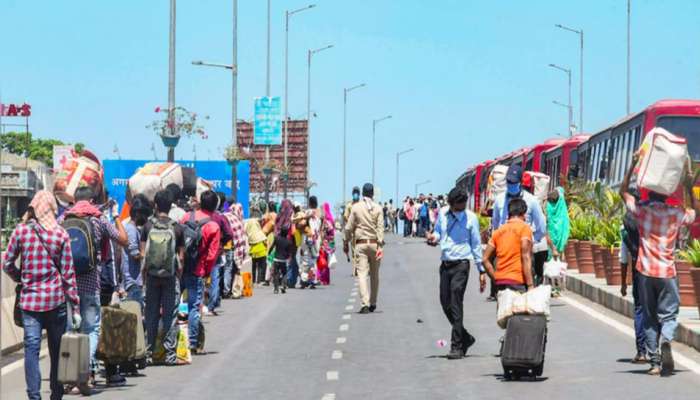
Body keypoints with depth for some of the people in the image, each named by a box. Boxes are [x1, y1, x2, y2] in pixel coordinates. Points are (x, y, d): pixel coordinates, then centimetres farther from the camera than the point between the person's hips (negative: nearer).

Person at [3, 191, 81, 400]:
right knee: (57, 349, 11)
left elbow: (7, 264, 2)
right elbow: (68, 274, -2)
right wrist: (75, 307, 2)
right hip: (56, 299, 0)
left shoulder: (20, 231, -2)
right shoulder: (61, 234, -4)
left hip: (29, 299, 0)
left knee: (31, 348, -1)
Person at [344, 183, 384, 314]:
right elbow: (380, 228, -9)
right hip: (374, 243, 1)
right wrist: (380, 245, -12)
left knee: (362, 274, -6)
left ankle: (365, 304, -20)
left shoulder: (356, 207, -1)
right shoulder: (378, 208, 0)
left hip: (361, 244, -1)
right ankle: (373, 303, 21)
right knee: (374, 275, 14)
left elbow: (349, 228, 0)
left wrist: (346, 242, 11)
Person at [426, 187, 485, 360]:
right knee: (445, 303, 8)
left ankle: (457, 347, -6)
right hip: (445, 264, 6)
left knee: (456, 305, -10)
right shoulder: (442, 214, 6)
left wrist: (481, 270, 1)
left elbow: (476, 245, 0)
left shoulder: (470, 218, -5)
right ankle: (466, 338, 26)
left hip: (461, 264, -5)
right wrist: (434, 238, -3)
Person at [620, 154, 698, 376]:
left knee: (649, 318, 10)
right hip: (667, 272, -1)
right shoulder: (676, 214, -2)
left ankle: (655, 363, 7)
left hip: (646, 272, 1)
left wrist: (633, 165, 13)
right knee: (669, 314, 5)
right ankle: (666, 340, -27)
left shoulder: (641, 210, -2)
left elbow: (623, 191, 16)